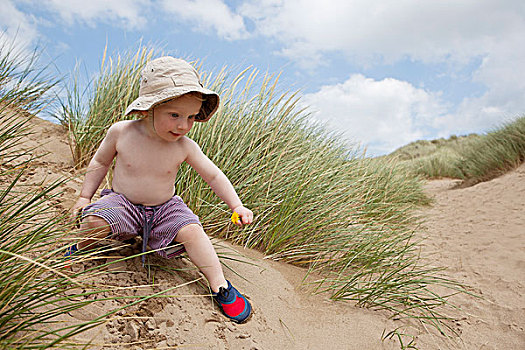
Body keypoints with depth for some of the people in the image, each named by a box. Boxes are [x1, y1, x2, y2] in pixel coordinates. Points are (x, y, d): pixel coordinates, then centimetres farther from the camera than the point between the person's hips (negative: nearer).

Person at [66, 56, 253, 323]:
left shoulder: (184, 146, -15)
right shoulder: (121, 132, -15)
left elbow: (214, 176, -6)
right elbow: (100, 162, 3)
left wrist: (237, 206, -12)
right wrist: (85, 196, 5)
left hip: (165, 208, 0)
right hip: (122, 202, 0)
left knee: (191, 231, -24)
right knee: (94, 220, -27)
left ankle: (220, 286, -11)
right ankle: (80, 249, 9)